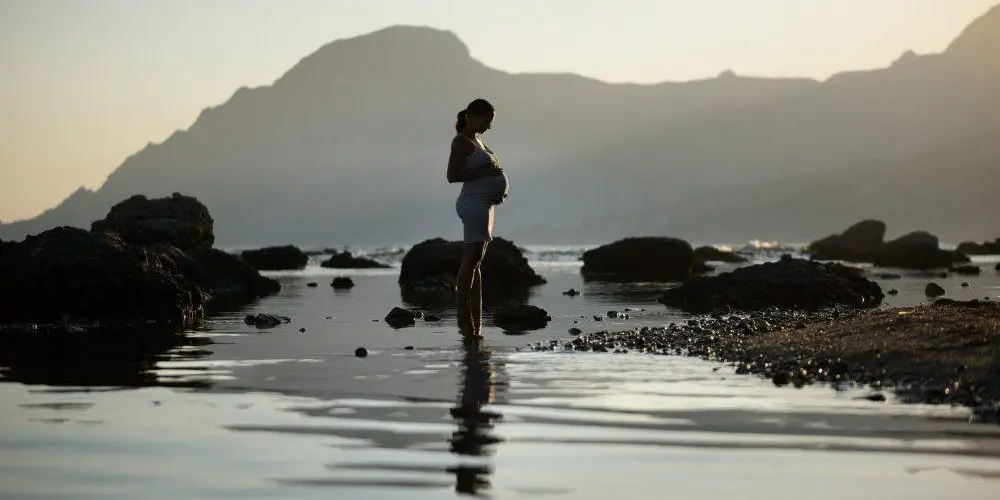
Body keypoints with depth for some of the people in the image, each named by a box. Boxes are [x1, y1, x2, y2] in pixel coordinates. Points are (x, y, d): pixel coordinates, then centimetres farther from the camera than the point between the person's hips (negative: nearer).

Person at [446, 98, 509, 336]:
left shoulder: (477, 141, 20)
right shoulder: (462, 141, -9)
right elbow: (452, 176, -18)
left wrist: (498, 190, 10)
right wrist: (484, 171, -19)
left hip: (485, 204, 10)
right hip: (474, 203, -10)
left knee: (476, 262, 9)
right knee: (472, 258, -12)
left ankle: (476, 323, 10)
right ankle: (464, 316, -12)